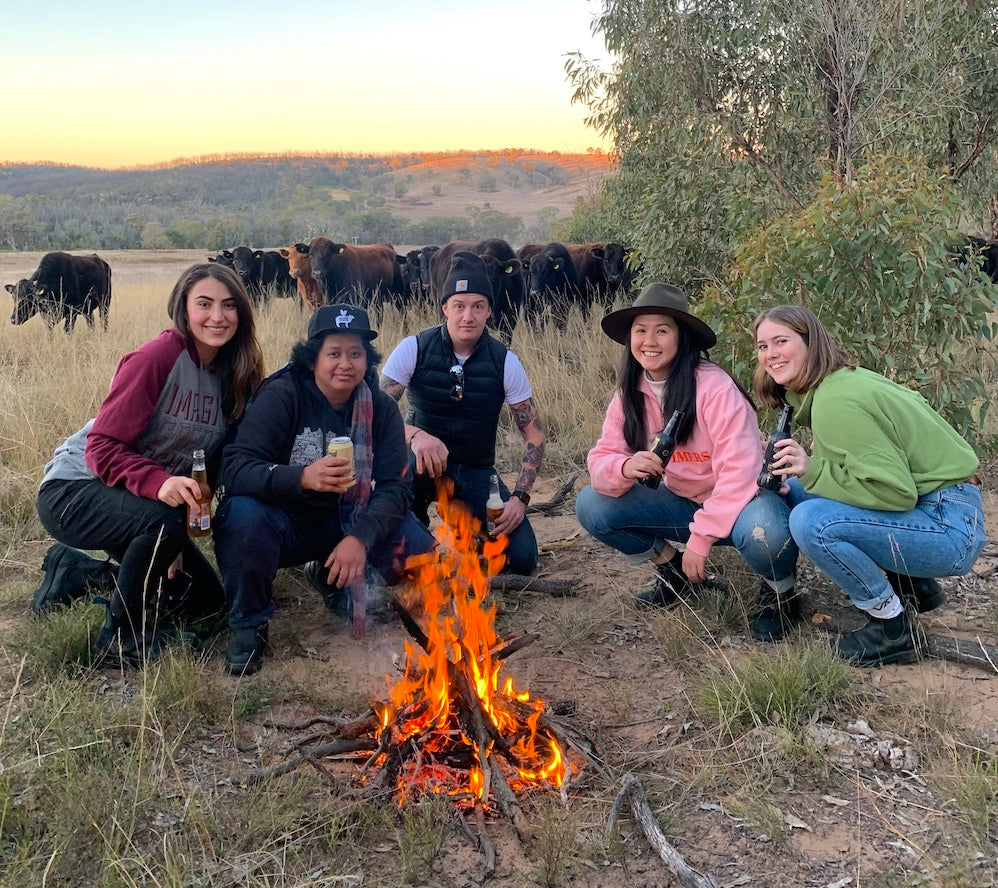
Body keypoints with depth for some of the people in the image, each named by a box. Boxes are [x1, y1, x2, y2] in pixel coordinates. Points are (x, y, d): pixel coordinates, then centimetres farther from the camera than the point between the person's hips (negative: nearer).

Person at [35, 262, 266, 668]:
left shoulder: (232, 374, -2)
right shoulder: (159, 356, -23)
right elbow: (103, 446, -25)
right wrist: (157, 483, -43)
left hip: (147, 501, 8)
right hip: (73, 490, -8)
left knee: (204, 600, 11)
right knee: (166, 518, -37)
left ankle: (74, 572, 25)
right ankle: (118, 639, -12)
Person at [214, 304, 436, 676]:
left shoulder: (381, 408, -6)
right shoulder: (281, 395, -17)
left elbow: (395, 487, -12)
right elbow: (236, 468, -27)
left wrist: (360, 537, -30)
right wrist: (302, 477, -44)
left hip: (347, 524, 3)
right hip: (284, 523, -3)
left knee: (415, 545, -20)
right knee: (242, 513, -35)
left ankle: (345, 587, 13)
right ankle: (248, 623, -8)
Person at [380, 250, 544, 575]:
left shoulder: (506, 362, -8)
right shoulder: (414, 348, -12)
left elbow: (534, 434, -4)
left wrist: (520, 498, -15)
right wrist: (414, 435, -38)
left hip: (476, 471, 2)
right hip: (424, 462, -1)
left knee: (522, 558, -16)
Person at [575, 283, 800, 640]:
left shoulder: (714, 387, -22)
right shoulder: (629, 395, -4)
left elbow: (739, 472, -25)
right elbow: (601, 460, -7)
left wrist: (701, 537, -26)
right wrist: (625, 468, -31)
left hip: (739, 501, -6)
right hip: (682, 502, 6)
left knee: (764, 534, -40)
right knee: (591, 505, -11)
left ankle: (780, 593, -2)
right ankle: (675, 571, 11)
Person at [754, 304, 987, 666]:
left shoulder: (835, 402, -22)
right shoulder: (843, 378, 6)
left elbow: (896, 491, -24)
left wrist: (813, 471, -23)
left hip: (951, 527, -10)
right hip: (924, 505, 10)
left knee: (810, 522, -27)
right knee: (794, 488, 8)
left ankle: (894, 630, -6)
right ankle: (910, 584, 18)